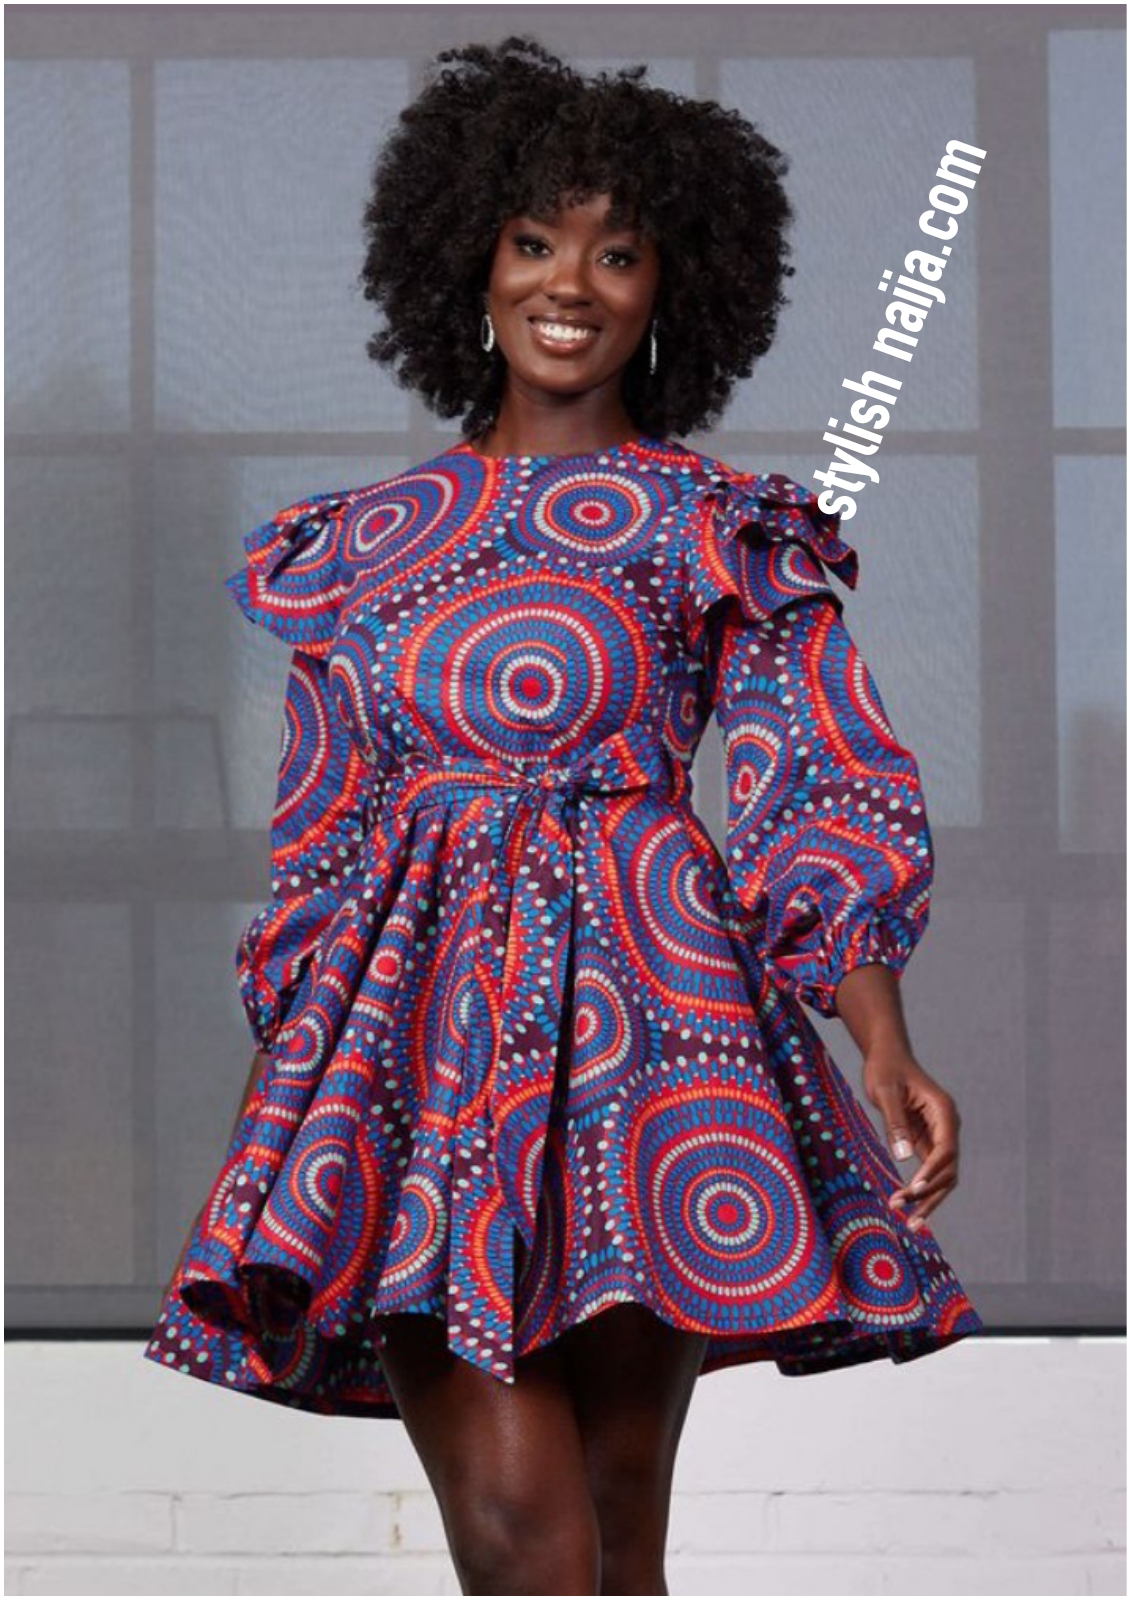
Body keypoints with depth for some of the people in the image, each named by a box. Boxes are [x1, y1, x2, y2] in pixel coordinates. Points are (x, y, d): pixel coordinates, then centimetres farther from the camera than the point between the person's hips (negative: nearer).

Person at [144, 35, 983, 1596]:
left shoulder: (724, 529, 8)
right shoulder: (366, 539, 15)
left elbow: (831, 797, 1)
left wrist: (882, 1039, -14)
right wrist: (282, 1104, 16)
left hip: (644, 1011, -1)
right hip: (412, 1028, 2)